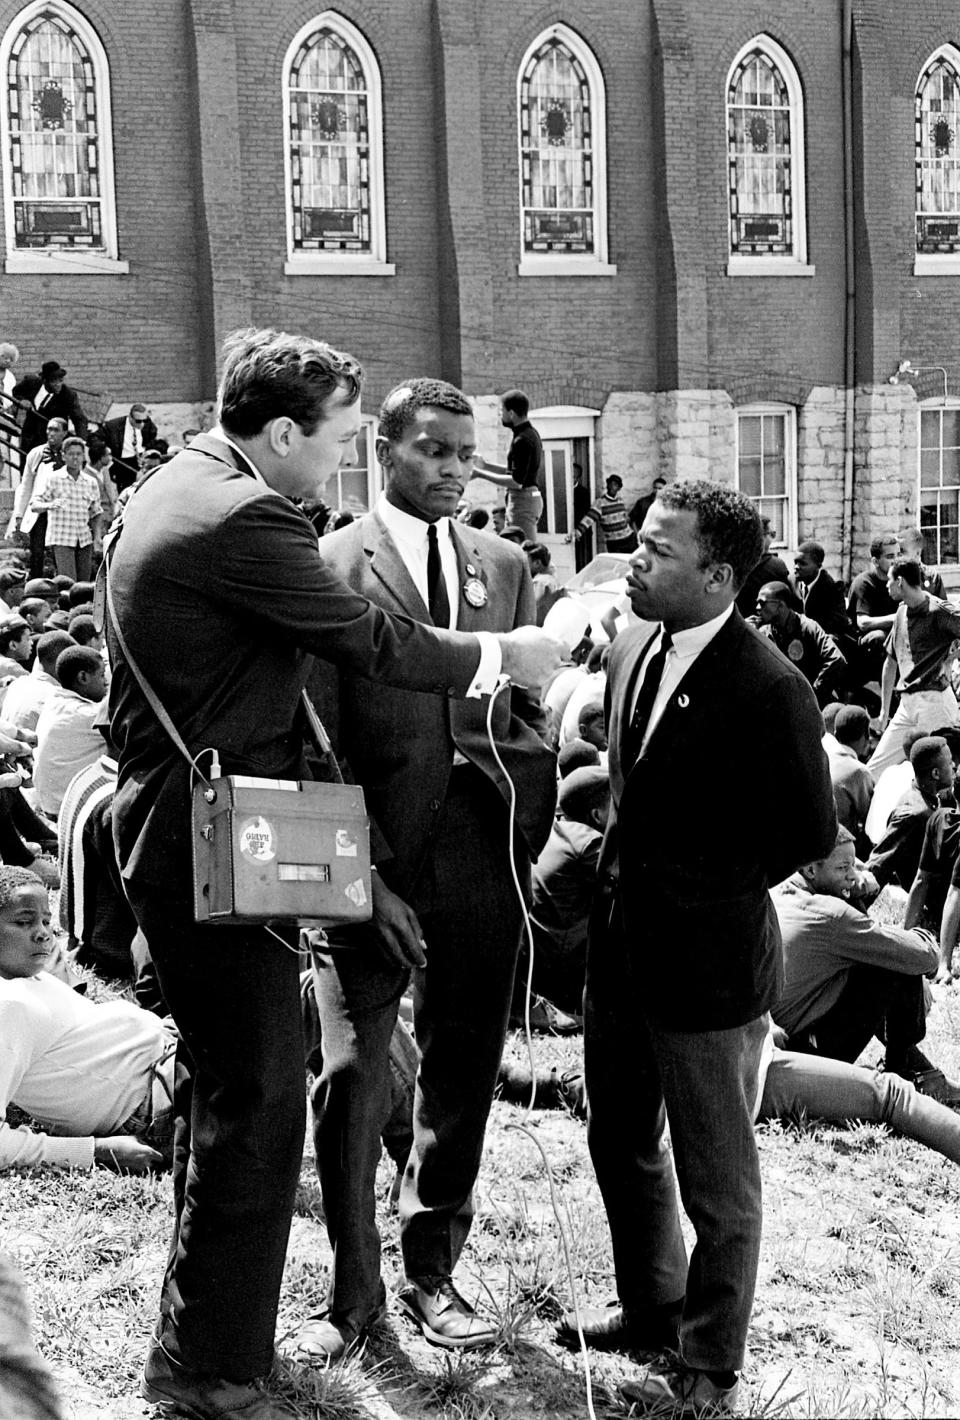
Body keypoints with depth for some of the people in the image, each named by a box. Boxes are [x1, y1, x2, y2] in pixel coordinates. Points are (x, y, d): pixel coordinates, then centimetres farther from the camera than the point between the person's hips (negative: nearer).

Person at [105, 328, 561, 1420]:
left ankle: (196, 1324, 35)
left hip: (169, 827, 11)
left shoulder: (171, 488, 12)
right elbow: (371, 644, -17)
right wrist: (502, 655, -3)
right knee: (256, 1104, -2)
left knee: (218, 1086, 22)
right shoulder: (242, 519, -21)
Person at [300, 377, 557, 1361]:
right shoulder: (328, 563, -2)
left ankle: (431, 1270, 28)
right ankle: (352, 1288, 15)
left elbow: (531, 710, 16)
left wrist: (527, 829, 1)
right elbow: (316, 732, -5)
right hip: (373, 856, -4)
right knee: (353, 1074, -2)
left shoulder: (505, 566, 13)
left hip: (482, 849, 5)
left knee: (463, 1069, 12)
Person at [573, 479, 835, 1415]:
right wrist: (624, 866, 8)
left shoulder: (768, 690, -21)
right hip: (621, 946, 8)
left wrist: (711, 885, -9)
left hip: (708, 962, -8)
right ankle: (650, 1305, 45)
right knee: (620, 1146, 23)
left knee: (716, 1184, 9)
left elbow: (811, 831, -14)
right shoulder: (631, 652, 3)